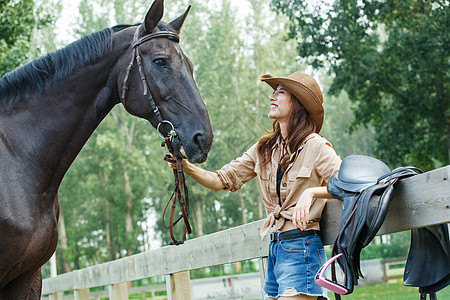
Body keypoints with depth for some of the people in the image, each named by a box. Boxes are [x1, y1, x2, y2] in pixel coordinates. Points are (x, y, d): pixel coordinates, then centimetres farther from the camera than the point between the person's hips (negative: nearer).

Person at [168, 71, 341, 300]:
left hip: (301, 248, -7)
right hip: (275, 247, 7)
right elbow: (223, 180, 10)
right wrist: (187, 167, -6)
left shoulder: (315, 146, -7)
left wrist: (310, 192, -27)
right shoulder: (264, 149, 11)